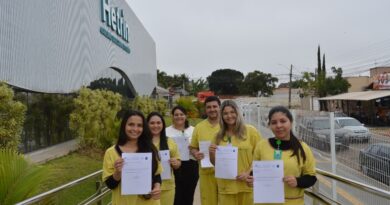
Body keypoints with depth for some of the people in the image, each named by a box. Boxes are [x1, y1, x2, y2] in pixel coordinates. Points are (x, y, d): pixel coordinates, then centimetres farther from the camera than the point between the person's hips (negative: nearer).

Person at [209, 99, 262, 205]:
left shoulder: (250, 130, -2)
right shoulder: (219, 136, 8)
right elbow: (215, 163, 14)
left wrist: (249, 172, -12)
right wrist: (211, 153, -6)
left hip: (247, 184, -2)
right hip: (226, 185, 2)